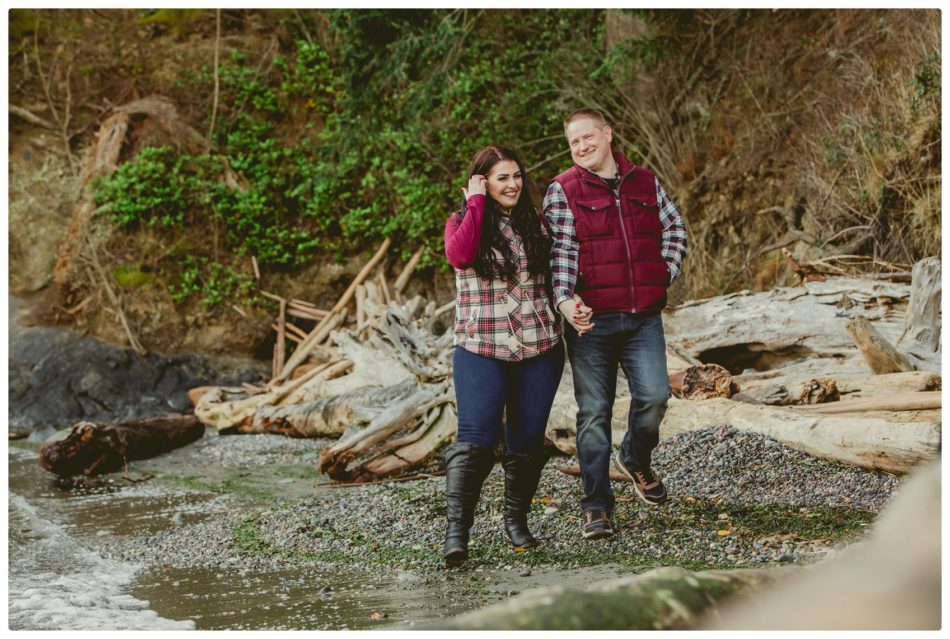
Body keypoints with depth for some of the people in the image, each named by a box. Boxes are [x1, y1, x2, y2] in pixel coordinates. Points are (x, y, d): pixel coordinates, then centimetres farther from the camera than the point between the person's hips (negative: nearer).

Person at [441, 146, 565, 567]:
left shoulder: (534, 223, 11)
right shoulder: (463, 221, 1)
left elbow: (553, 275, 19)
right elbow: (459, 255, -21)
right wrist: (477, 203, -13)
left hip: (539, 347, 4)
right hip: (481, 350, -3)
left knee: (528, 439, 6)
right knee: (476, 439, -13)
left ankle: (516, 520, 23)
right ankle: (456, 529, -12)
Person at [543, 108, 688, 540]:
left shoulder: (645, 183, 11)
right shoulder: (563, 190, 0)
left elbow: (674, 228, 22)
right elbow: (561, 250, -10)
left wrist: (665, 274, 9)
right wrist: (566, 300, -23)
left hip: (644, 316, 2)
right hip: (591, 318, -2)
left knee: (653, 396, -10)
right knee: (594, 412, 1)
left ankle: (636, 460, 23)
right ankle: (596, 506, 9)